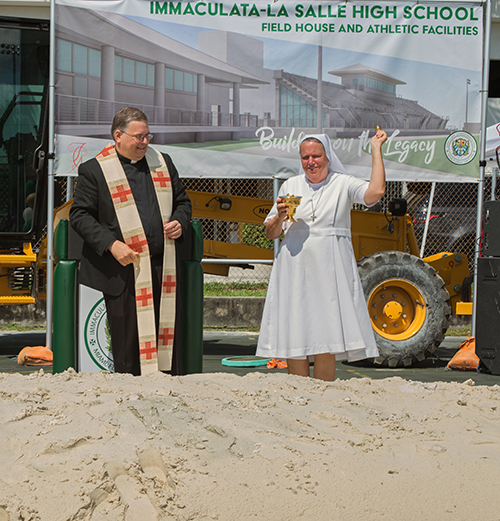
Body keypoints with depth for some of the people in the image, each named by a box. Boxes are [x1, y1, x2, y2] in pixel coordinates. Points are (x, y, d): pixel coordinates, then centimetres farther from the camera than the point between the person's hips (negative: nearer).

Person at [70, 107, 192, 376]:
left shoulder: (162, 162, 14)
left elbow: (182, 201, 22)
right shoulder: (94, 170, -1)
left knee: (169, 338, 5)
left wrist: (180, 222, -1)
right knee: (128, 343, -2)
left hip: (165, 268, 4)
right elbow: (79, 215, -3)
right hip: (125, 270, -4)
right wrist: (111, 244, -16)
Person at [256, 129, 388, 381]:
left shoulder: (343, 184, 6)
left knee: (325, 344, -8)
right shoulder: (290, 186, 14)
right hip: (294, 272, 3)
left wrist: (376, 148, -6)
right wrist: (280, 217, -6)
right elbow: (270, 233, 16)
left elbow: (376, 191, -15)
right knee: (293, 341, 0)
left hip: (329, 271, -3)